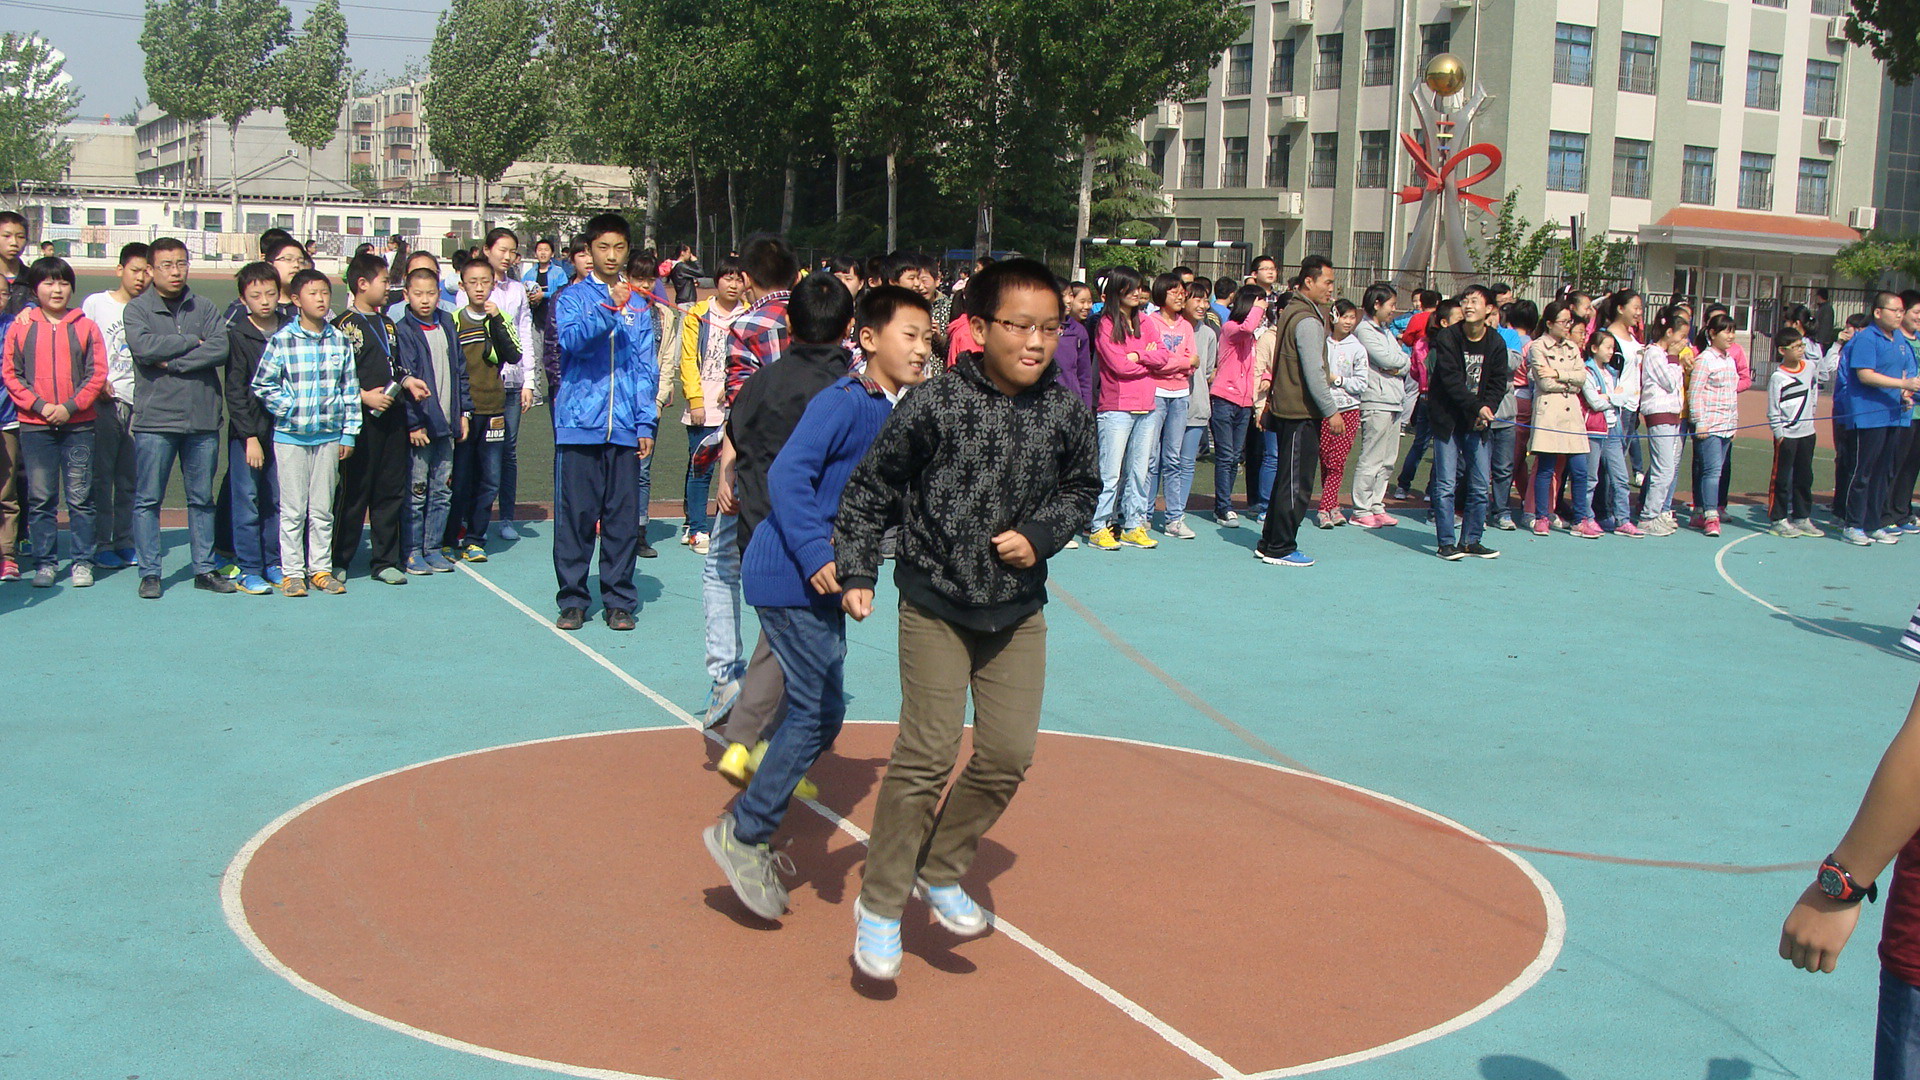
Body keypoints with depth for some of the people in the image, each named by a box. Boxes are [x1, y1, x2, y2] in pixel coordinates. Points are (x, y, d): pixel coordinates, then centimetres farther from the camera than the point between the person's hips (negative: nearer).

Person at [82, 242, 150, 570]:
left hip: (138, 402, 2)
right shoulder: (96, 303, 5)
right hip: (104, 402, -2)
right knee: (101, 475, -3)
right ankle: (102, 545, 2)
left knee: (130, 478, 5)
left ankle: (125, 542, 14)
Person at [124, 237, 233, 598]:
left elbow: (222, 348, -8)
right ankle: (149, 573, 8)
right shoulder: (137, 308, 2)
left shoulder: (204, 308, 9)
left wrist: (173, 362, -13)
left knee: (202, 499, 10)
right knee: (148, 499, 1)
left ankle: (205, 569, 18)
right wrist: (192, 342, -8)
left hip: (202, 420, 3)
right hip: (155, 419, -2)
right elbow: (144, 346, -16)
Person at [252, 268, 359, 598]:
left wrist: (349, 433, 5)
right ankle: (292, 571, 10)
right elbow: (261, 384, -1)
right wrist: (289, 409, -8)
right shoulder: (281, 340, -5)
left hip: (329, 436, 3)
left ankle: (321, 568, 18)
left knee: (323, 509, 9)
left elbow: (350, 389, 8)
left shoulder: (340, 341, 4)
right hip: (290, 435, -2)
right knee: (292, 509, 2)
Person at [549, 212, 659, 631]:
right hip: (579, 424, -2)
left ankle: (619, 601, 13)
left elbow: (647, 366, 10)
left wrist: (646, 424, 4)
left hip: (625, 428, 2)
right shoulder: (573, 297, 4)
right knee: (575, 514, 1)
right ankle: (572, 600, 11)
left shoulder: (639, 303, 10)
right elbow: (572, 338, -15)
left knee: (623, 517, 4)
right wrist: (610, 309, -27)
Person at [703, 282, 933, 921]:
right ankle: (744, 834, 3)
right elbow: (787, 476, -24)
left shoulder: (895, 410, 11)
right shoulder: (843, 402, -17)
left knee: (818, 712, 14)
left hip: (824, 580, 10)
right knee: (819, 712, -8)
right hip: (791, 578, -10)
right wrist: (815, 555, -30)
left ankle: (750, 827, 26)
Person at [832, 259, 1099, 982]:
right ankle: (880, 902, 11)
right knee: (927, 754, -6)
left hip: (1019, 613, 4)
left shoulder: (1065, 410, -5)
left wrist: (1040, 535, -7)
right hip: (936, 606, -4)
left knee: (1008, 753, 4)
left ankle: (941, 873, 27)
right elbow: (869, 491, -5)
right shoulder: (934, 406, -15)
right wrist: (855, 574, -9)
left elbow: (1082, 488, 11)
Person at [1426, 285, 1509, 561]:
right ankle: (1446, 543, 0)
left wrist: (1487, 408, -15)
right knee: (1446, 484, -5)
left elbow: (1499, 382, 2)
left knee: (1481, 486, 6)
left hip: (1478, 422, 4)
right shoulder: (1447, 338, -9)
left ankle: (1471, 540, 16)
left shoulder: (1496, 343, 2)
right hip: (1448, 419, -4)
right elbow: (1451, 380, -16)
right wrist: (1477, 408, -22)